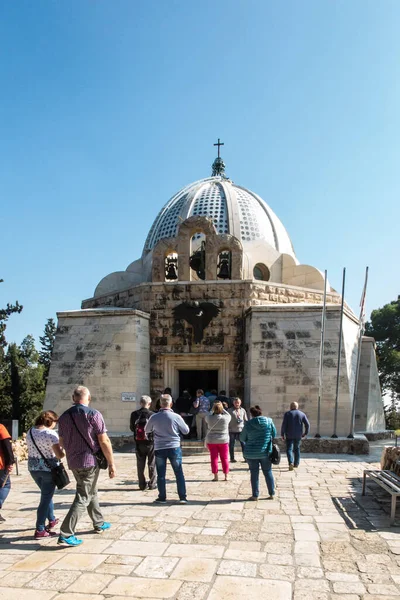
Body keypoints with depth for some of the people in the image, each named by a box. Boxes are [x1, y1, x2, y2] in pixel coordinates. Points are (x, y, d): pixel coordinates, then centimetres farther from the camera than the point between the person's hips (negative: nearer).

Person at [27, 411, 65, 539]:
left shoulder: (30, 432, 3)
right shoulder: (51, 434, -18)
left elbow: (32, 449, 13)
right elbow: (60, 455, -19)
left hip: (33, 468, 7)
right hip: (48, 469, -7)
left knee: (47, 495, 25)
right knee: (46, 498, 3)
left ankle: (51, 520, 37)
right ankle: (40, 530, 5)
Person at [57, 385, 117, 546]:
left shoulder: (64, 417, 3)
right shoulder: (93, 414, -13)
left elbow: (62, 442, 13)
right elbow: (104, 441, -14)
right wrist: (111, 463, -7)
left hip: (73, 462, 7)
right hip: (90, 461, -6)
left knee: (91, 492, 22)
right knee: (83, 497, 0)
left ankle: (99, 524, 34)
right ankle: (66, 534, -5)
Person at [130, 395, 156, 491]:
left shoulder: (134, 414, -5)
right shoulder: (152, 415, -14)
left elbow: (132, 428, 3)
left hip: (139, 443, 2)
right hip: (150, 441, -2)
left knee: (140, 465, 12)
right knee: (152, 464, 10)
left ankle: (142, 484, 15)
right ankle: (152, 484, 13)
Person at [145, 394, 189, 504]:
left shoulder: (154, 417, -6)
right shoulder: (176, 417, -11)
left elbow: (147, 430, 11)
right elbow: (186, 431, 0)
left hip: (159, 449, 1)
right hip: (174, 448, -1)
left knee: (161, 474, 11)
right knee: (179, 473, 8)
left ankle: (162, 497, 16)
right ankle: (182, 497, 9)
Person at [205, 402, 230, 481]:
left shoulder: (210, 418, -12)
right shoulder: (225, 418, -12)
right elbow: (228, 415, 11)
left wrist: (213, 409, 16)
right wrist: (222, 408, 13)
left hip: (211, 441, 0)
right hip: (223, 441, 0)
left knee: (214, 458, 7)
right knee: (224, 458, 9)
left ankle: (215, 476, 8)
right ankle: (226, 476, 11)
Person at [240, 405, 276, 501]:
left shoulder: (248, 424, -10)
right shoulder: (269, 421, -5)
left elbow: (242, 438, -1)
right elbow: (274, 434, 4)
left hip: (251, 453, -2)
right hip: (266, 452, 2)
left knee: (254, 473, 9)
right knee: (268, 472, 14)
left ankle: (255, 495, 14)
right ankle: (272, 494, 19)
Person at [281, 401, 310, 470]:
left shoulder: (287, 414, -3)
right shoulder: (302, 414, 3)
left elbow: (284, 424, -10)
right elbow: (307, 424, -2)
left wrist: (282, 434, -2)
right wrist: (305, 433, 10)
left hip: (289, 435, -3)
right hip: (298, 435, 3)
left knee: (289, 449, -1)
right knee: (297, 449, 19)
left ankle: (291, 463, -22)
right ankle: (296, 464, 24)